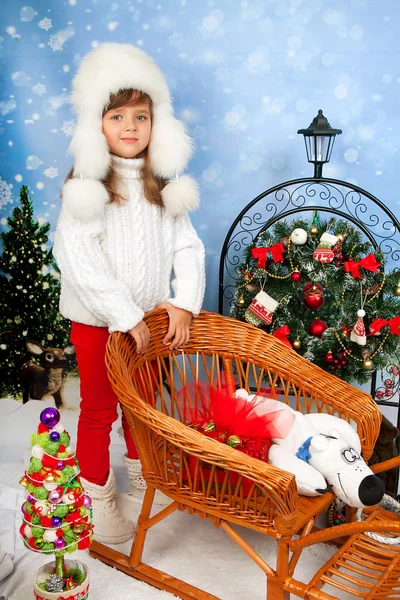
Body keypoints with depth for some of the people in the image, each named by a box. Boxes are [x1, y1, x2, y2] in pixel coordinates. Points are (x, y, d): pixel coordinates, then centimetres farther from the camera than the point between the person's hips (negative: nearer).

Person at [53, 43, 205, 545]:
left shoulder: (163, 184, 2)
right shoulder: (87, 185, -13)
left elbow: (187, 246, 0)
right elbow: (77, 258, -22)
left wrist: (184, 302, -14)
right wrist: (127, 317, -24)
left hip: (151, 317, 4)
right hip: (97, 320, -4)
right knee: (99, 408, 9)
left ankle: (142, 468, 44)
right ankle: (97, 495, 27)